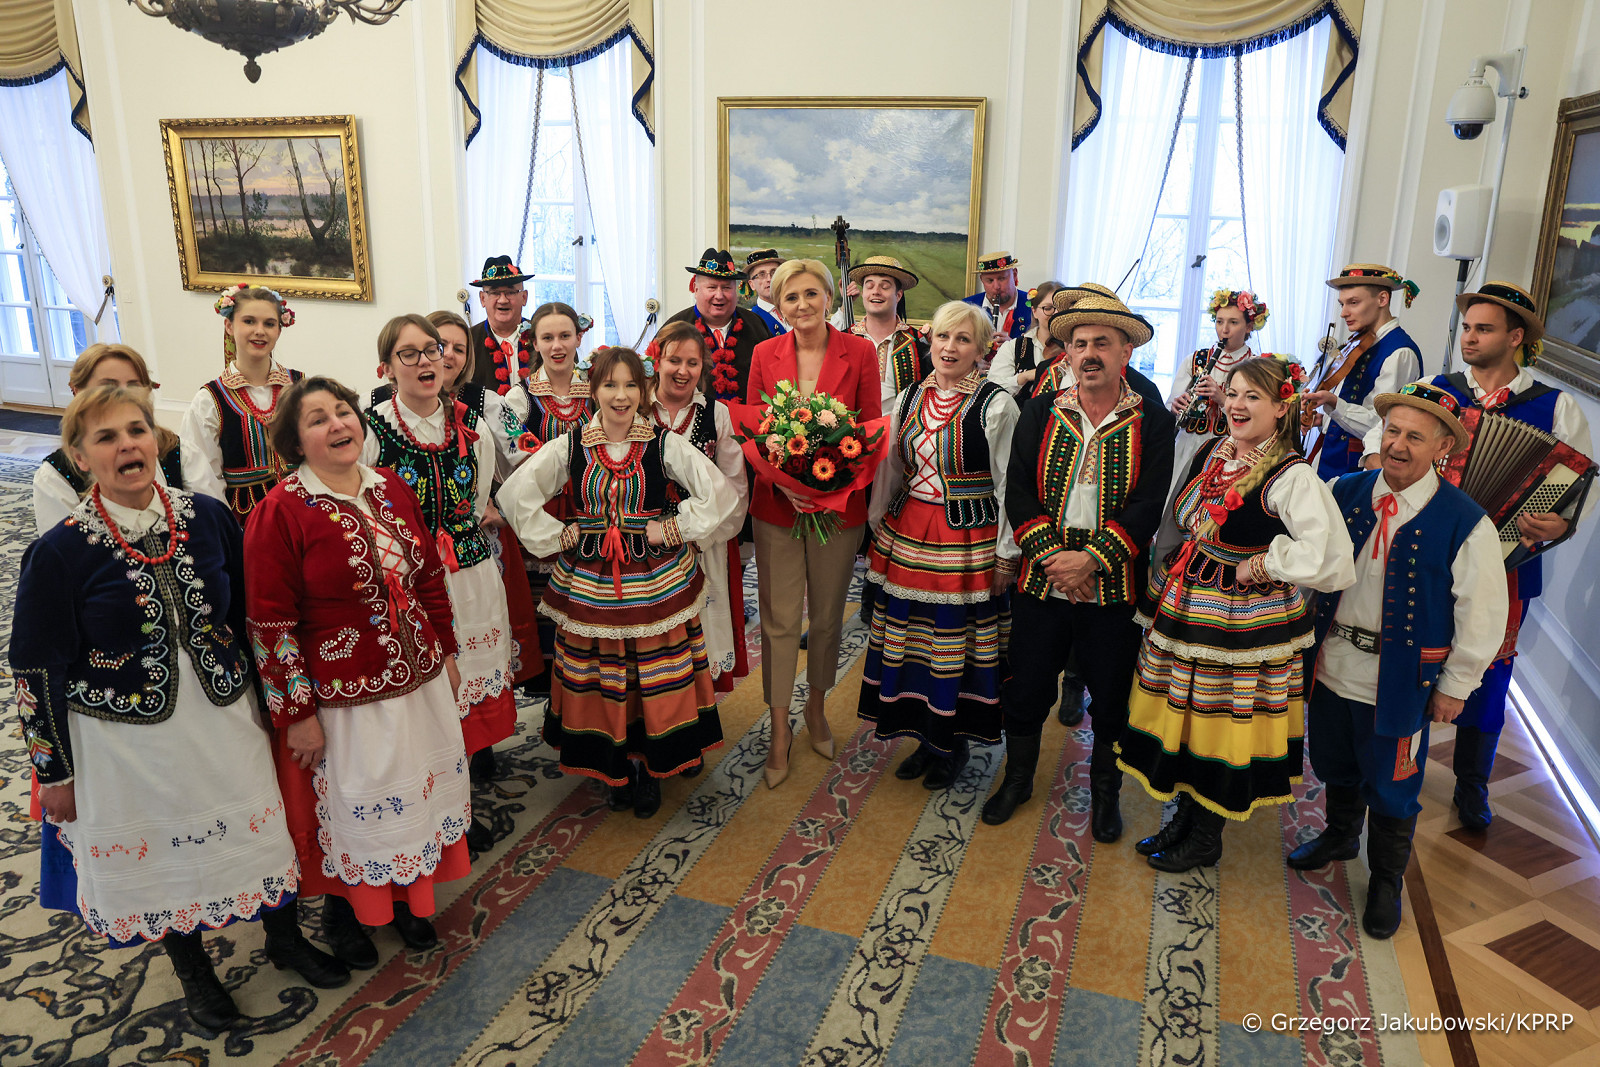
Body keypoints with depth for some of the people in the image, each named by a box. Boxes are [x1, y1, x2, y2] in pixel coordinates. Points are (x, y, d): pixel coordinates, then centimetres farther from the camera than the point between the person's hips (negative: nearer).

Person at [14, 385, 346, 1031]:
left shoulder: (207, 517, -7)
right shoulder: (60, 552, -16)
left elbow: (249, 614, 5)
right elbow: (36, 671, -9)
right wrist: (55, 771, -4)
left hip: (226, 718, 3)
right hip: (127, 743, -2)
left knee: (258, 828, 17)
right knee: (162, 854, 18)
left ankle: (285, 940, 44)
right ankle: (194, 972, 44)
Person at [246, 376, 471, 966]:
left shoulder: (393, 489, 2)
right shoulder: (280, 513, -15)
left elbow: (430, 576, 11)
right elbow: (270, 622, -15)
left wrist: (446, 651, 12)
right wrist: (297, 713, -14)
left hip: (420, 680, 6)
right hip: (343, 696, -5)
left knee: (416, 791, 19)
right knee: (349, 804, 13)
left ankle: (404, 894, 43)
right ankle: (341, 907, 40)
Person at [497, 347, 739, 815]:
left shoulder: (665, 445, -4)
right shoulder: (569, 447, -1)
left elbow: (721, 493, -7)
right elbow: (514, 493, -1)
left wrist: (673, 529, -10)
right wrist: (559, 535, -5)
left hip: (656, 582, -1)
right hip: (590, 584, 1)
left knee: (656, 679, 6)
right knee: (602, 680, 9)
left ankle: (650, 769, 25)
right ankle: (617, 768, 28)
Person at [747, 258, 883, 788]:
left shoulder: (860, 353, -3)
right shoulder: (765, 354, 1)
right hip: (776, 503, 0)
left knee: (828, 616, 13)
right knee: (779, 620, 4)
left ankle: (816, 708, 36)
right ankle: (780, 729, 19)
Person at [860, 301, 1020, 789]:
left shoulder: (996, 405, -8)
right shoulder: (910, 399, 7)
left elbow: (1009, 485, -7)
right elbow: (890, 469, 15)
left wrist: (1006, 553, -7)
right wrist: (878, 530, 14)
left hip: (968, 540, -5)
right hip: (909, 534, 5)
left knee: (957, 639, 5)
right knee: (910, 635, 11)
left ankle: (952, 745, 24)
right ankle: (925, 736, 29)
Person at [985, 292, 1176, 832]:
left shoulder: (1153, 421, -2)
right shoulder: (1039, 413, 4)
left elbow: (1148, 505, -10)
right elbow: (1018, 490, -3)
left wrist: (1090, 560, -19)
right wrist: (1052, 556, -14)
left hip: (1114, 585, -1)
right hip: (1040, 580, 2)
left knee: (1111, 697, 11)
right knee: (1026, 688, 12)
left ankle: (1105, 792, 33)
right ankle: (1017, 778, 34)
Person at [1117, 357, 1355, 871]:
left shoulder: (1293, 478, -18)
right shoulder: (1210, 452, 5)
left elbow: (1333, 559, -26)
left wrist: (1262, 564, -19)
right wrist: (1166, 585, 17)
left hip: (1240, 617, -7)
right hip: (1185, 607, 7)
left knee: (1221, 723, 6)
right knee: (1181, 712, 16)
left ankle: (1206, 838, 26)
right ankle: (1184, 817, 36)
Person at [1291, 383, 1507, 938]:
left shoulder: (1465, 524, -14)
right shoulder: (1344, 494, -5)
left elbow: (1483, 615, -8)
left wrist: (1455, 686, -5)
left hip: (1399, 680, -3)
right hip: (1332, 664, 4)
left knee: (1390, 787, 12)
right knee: (1334, 765, 23)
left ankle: (1386, 881, 35)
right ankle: (1340, 835, 51)